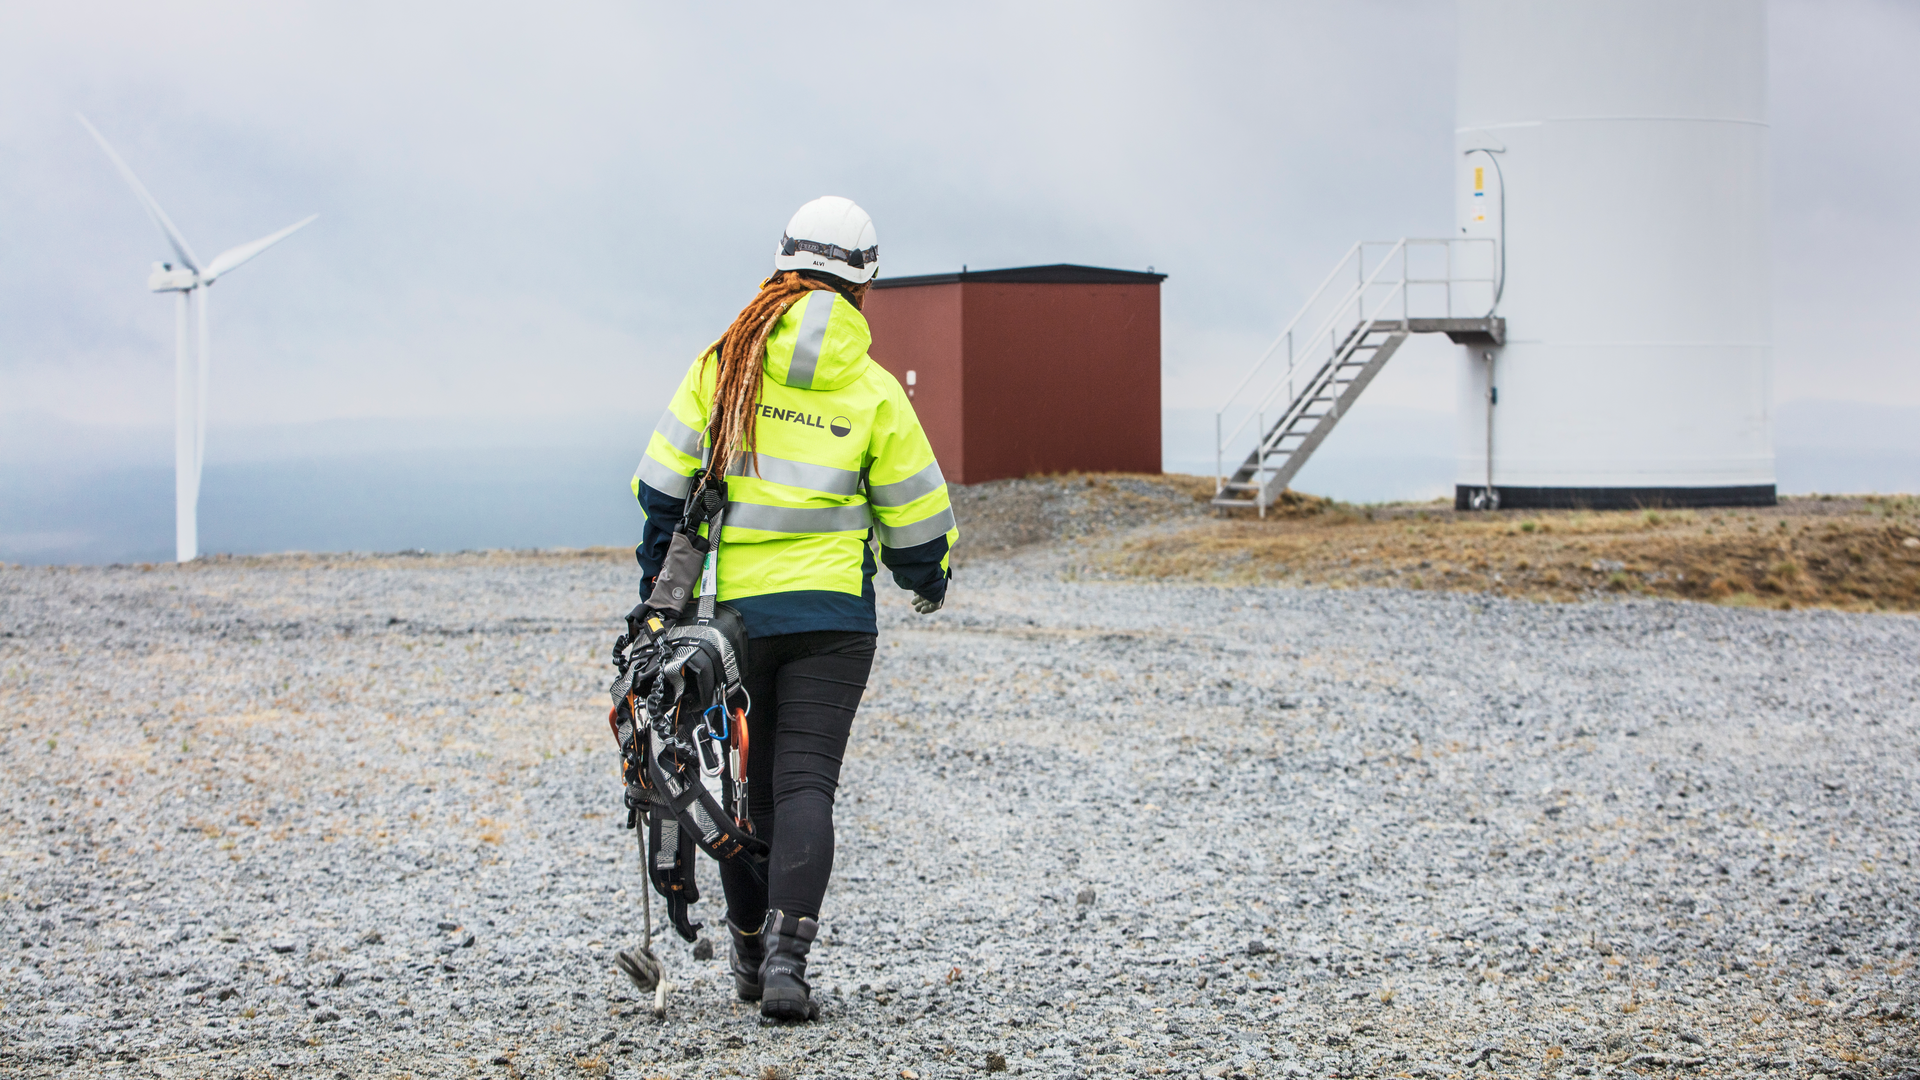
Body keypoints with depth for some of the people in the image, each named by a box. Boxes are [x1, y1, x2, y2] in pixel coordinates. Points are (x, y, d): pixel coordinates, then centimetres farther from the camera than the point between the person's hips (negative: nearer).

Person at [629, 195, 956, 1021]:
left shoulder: (723, 362, 1)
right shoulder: (873, 392, -2)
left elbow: (664, 487, 1)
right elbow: (914, 515, 4)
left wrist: (655, 586, 11)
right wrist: (928, 579, 24)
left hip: (730, 607, 2)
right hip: (832, 612, -2)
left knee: (745, 784, 15)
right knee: (805, 783, -4)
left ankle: (750, 954, 26)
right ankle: (786, 959, -19)